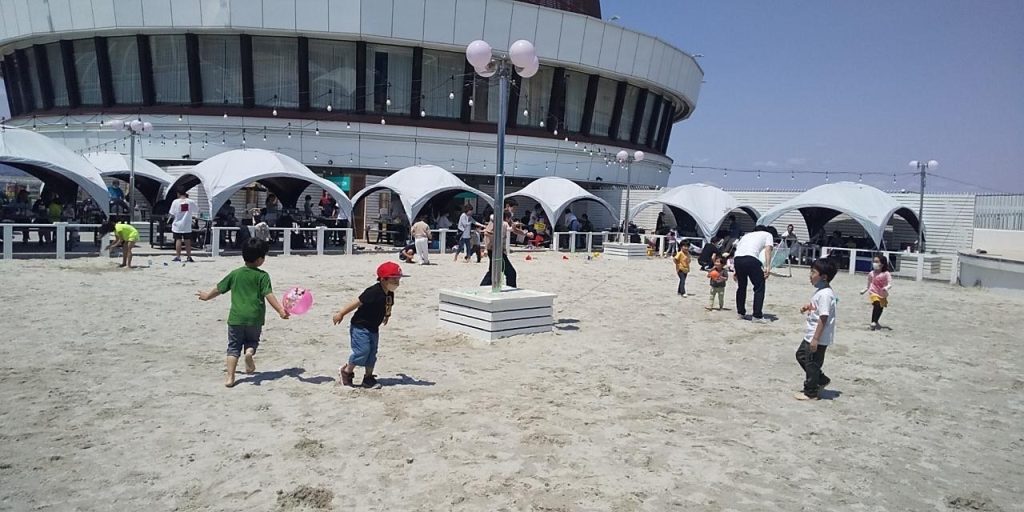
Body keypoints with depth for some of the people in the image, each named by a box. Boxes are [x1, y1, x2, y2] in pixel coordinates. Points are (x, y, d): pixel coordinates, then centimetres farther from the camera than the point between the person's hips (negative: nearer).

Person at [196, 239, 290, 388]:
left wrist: (207, 296, 35)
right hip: (255, 318, -2)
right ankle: (250, 351, -12)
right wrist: (280, 310, -20)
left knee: (234, 347, 10)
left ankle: (230, 377, 1)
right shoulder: (262, 276, -5)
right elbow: (269, 295, -16)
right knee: (252, 340, 21)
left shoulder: (235, 274, 5)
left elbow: (219, 289, 17)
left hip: (236, 317, 2)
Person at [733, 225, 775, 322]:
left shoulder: (746, 235, 36)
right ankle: (757, 316, 4)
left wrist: (736, 272, 32)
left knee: (741, 286, 22)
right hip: (751, 259, -5)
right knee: (759, 287, 6)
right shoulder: (767, 235, 24)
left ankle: (741, 313, 30)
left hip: (737, 259, 5)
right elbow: (767, 250, 4)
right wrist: (768, 267, -6)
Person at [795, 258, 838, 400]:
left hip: (818, 338, -10)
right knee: (801, 355, 22)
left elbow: (823, 318, -26)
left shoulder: (825, 294, -24)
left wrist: (815, 339, -25)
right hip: (811, 335, 10)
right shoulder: (821, 290, 7)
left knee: (812, 363, 3)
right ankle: (821, 380, 32)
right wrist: (808, 307, 5)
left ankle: (811, 393, 19)